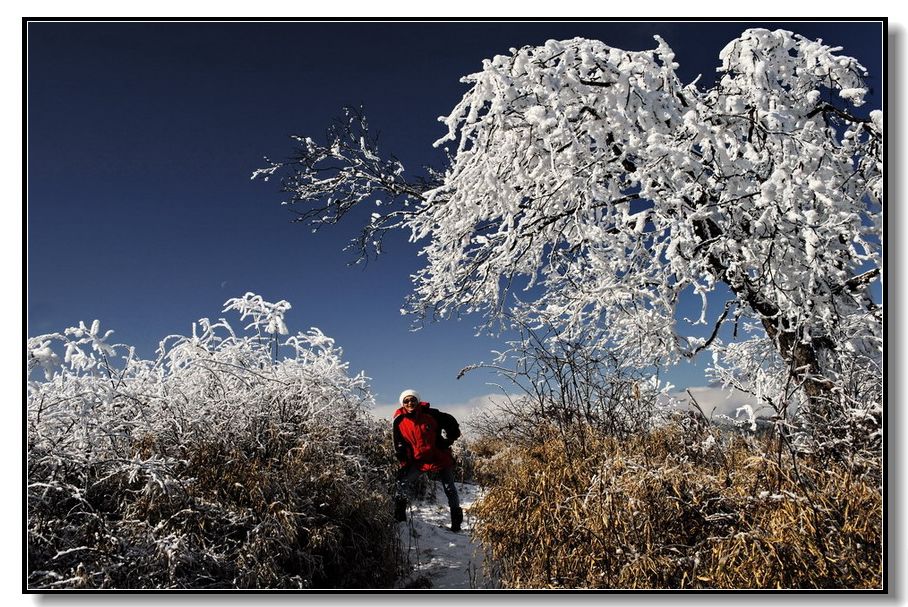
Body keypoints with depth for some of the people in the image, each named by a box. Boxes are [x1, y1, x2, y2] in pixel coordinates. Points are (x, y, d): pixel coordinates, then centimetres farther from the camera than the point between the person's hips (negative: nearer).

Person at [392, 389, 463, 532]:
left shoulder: (429, 414, -14)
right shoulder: (400, 421, -8)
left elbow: (451, 422, -3)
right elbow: (399, 446, -2)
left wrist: (445, 441, -8)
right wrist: (403, 464, -9)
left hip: (441, 458, -1)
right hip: (419, 460, 1)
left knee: (450, 489, 6)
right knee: (403, 482, -16)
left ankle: (457, 522, 22)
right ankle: (399, 518, -4)